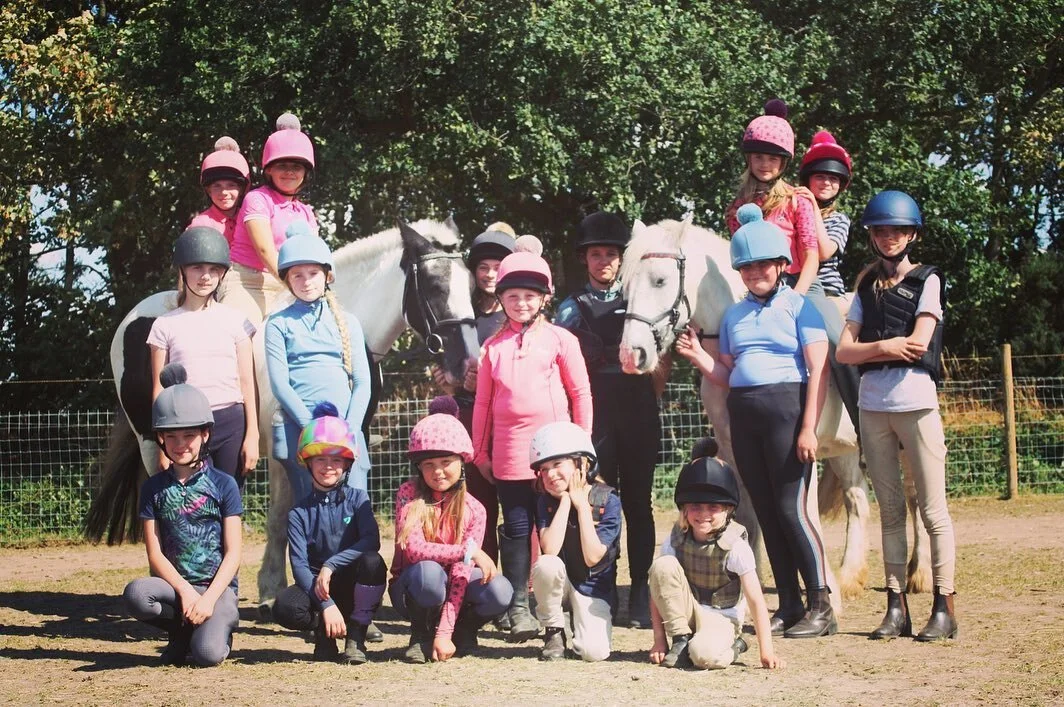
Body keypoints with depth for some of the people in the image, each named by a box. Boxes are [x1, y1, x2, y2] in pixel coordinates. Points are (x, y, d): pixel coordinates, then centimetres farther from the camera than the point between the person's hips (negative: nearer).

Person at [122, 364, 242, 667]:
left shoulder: (223, 485, 2)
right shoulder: (154, 488, 8)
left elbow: (233, 553, -2)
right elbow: (155, 554, 2)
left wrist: (209, 598, -15)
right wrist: (185, 591, -14)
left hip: (218, 587, -2)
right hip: (174, 584, 3)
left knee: (208, 654, -28)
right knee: (136, 594, -32)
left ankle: (222, 625, 10)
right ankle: (183, 632, -2)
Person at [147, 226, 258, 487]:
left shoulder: (235, 320, 7)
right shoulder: (165, 325, 6)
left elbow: (247, 383, 6)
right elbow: (160, 390, 5)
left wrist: (252, 436, 1)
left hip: (231, 425, 1)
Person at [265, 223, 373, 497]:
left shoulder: (347, 322, 15)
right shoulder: (279, 324, 8)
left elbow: (362, 381, 8)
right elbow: (279, 382, -1)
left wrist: (350, 428, -7)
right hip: (299, 428, -2)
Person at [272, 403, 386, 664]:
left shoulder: (357, 498, 3)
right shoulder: (299, 513, 2)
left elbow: (371, 541, -14)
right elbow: (299, 564, -9)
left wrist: (330, 565, -23)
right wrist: (326, 605, -23)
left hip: (354, 586, 0)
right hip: (316, 587, 0)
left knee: (372, 562, -33)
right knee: (284, 607, -32)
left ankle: (356, 637, -17)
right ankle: (324, 632, 0)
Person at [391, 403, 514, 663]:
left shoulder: (473, 510, -11)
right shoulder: (409, 494, -15)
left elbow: (461, 574, -17)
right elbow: (414, 549, -27)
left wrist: (445, 633, -24)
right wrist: (468, 551, -35)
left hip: (451, 592, 2)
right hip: (412, 590, -2)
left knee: (500, 592, -28)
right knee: (429, 572, -37)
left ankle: (462, 629, 4)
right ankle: (422, 633, -7)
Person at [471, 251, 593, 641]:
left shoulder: (560, 339, 3)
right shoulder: (494, 346, 9)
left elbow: (581, 393, 5)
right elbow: (483, 401, 12)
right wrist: (480, 451, 10)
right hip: (509, 454, 1)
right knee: (516, 528, 4)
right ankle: (518, 607, 8)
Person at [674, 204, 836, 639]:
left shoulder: (799, 306, -2)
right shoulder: (734, 315, 15)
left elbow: (818, 371, -8)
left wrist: (808, 428, -15)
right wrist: (697, 357, -2)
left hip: (785, 407, -6)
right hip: (743, 415, 6)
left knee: (792, 509, -9)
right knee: (766, 513, 8)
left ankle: (821, 607, 0)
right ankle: (789, 606, 15)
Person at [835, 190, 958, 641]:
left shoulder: (927, 280, 4)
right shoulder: (867, 288, 16)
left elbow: (918, 345, -10)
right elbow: (844, 351, 4)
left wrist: (869, 348, -2)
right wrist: (886, 346, -11)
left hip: (916, 401, -5)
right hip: (872, 404, 5)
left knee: (932, 508, -4)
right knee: (890, 508, 7)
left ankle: (944, 607, -2)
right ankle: (896, 607, 10)